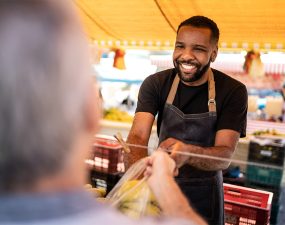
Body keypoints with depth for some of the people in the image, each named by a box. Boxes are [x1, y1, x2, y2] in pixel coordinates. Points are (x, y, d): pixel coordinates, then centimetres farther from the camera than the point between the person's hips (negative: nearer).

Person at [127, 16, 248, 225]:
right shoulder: (155, 83, -11)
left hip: (204, 193, -1)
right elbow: (138, 136, -24)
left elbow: (225, 155, -24)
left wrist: (187, 151, -47)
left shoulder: (233, 91, -16)